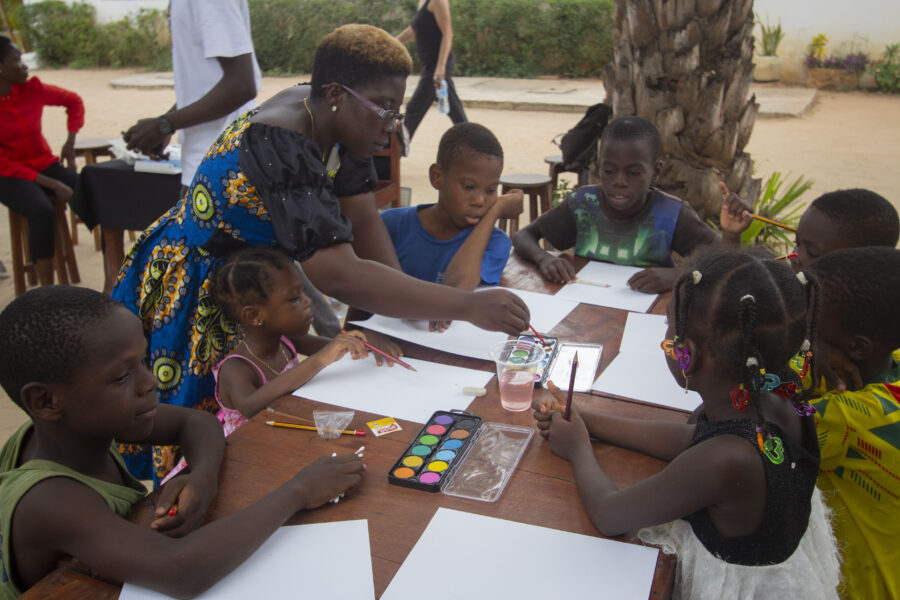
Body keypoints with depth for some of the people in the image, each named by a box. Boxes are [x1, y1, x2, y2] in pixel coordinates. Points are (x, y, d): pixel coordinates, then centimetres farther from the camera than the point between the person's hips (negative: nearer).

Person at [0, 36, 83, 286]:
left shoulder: (32, 89, -4)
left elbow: (73, 101, 15)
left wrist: (70, 142, 5)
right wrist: (52, 185, -22)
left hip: (46, 166, 4)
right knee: (43, 212, -37)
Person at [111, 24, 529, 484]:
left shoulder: (325, 116, -6)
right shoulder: (280, 147, -34)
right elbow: (339, 276, -44)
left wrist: (415, 299, -12)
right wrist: (467, 305, -44)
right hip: (194, 298, -8)